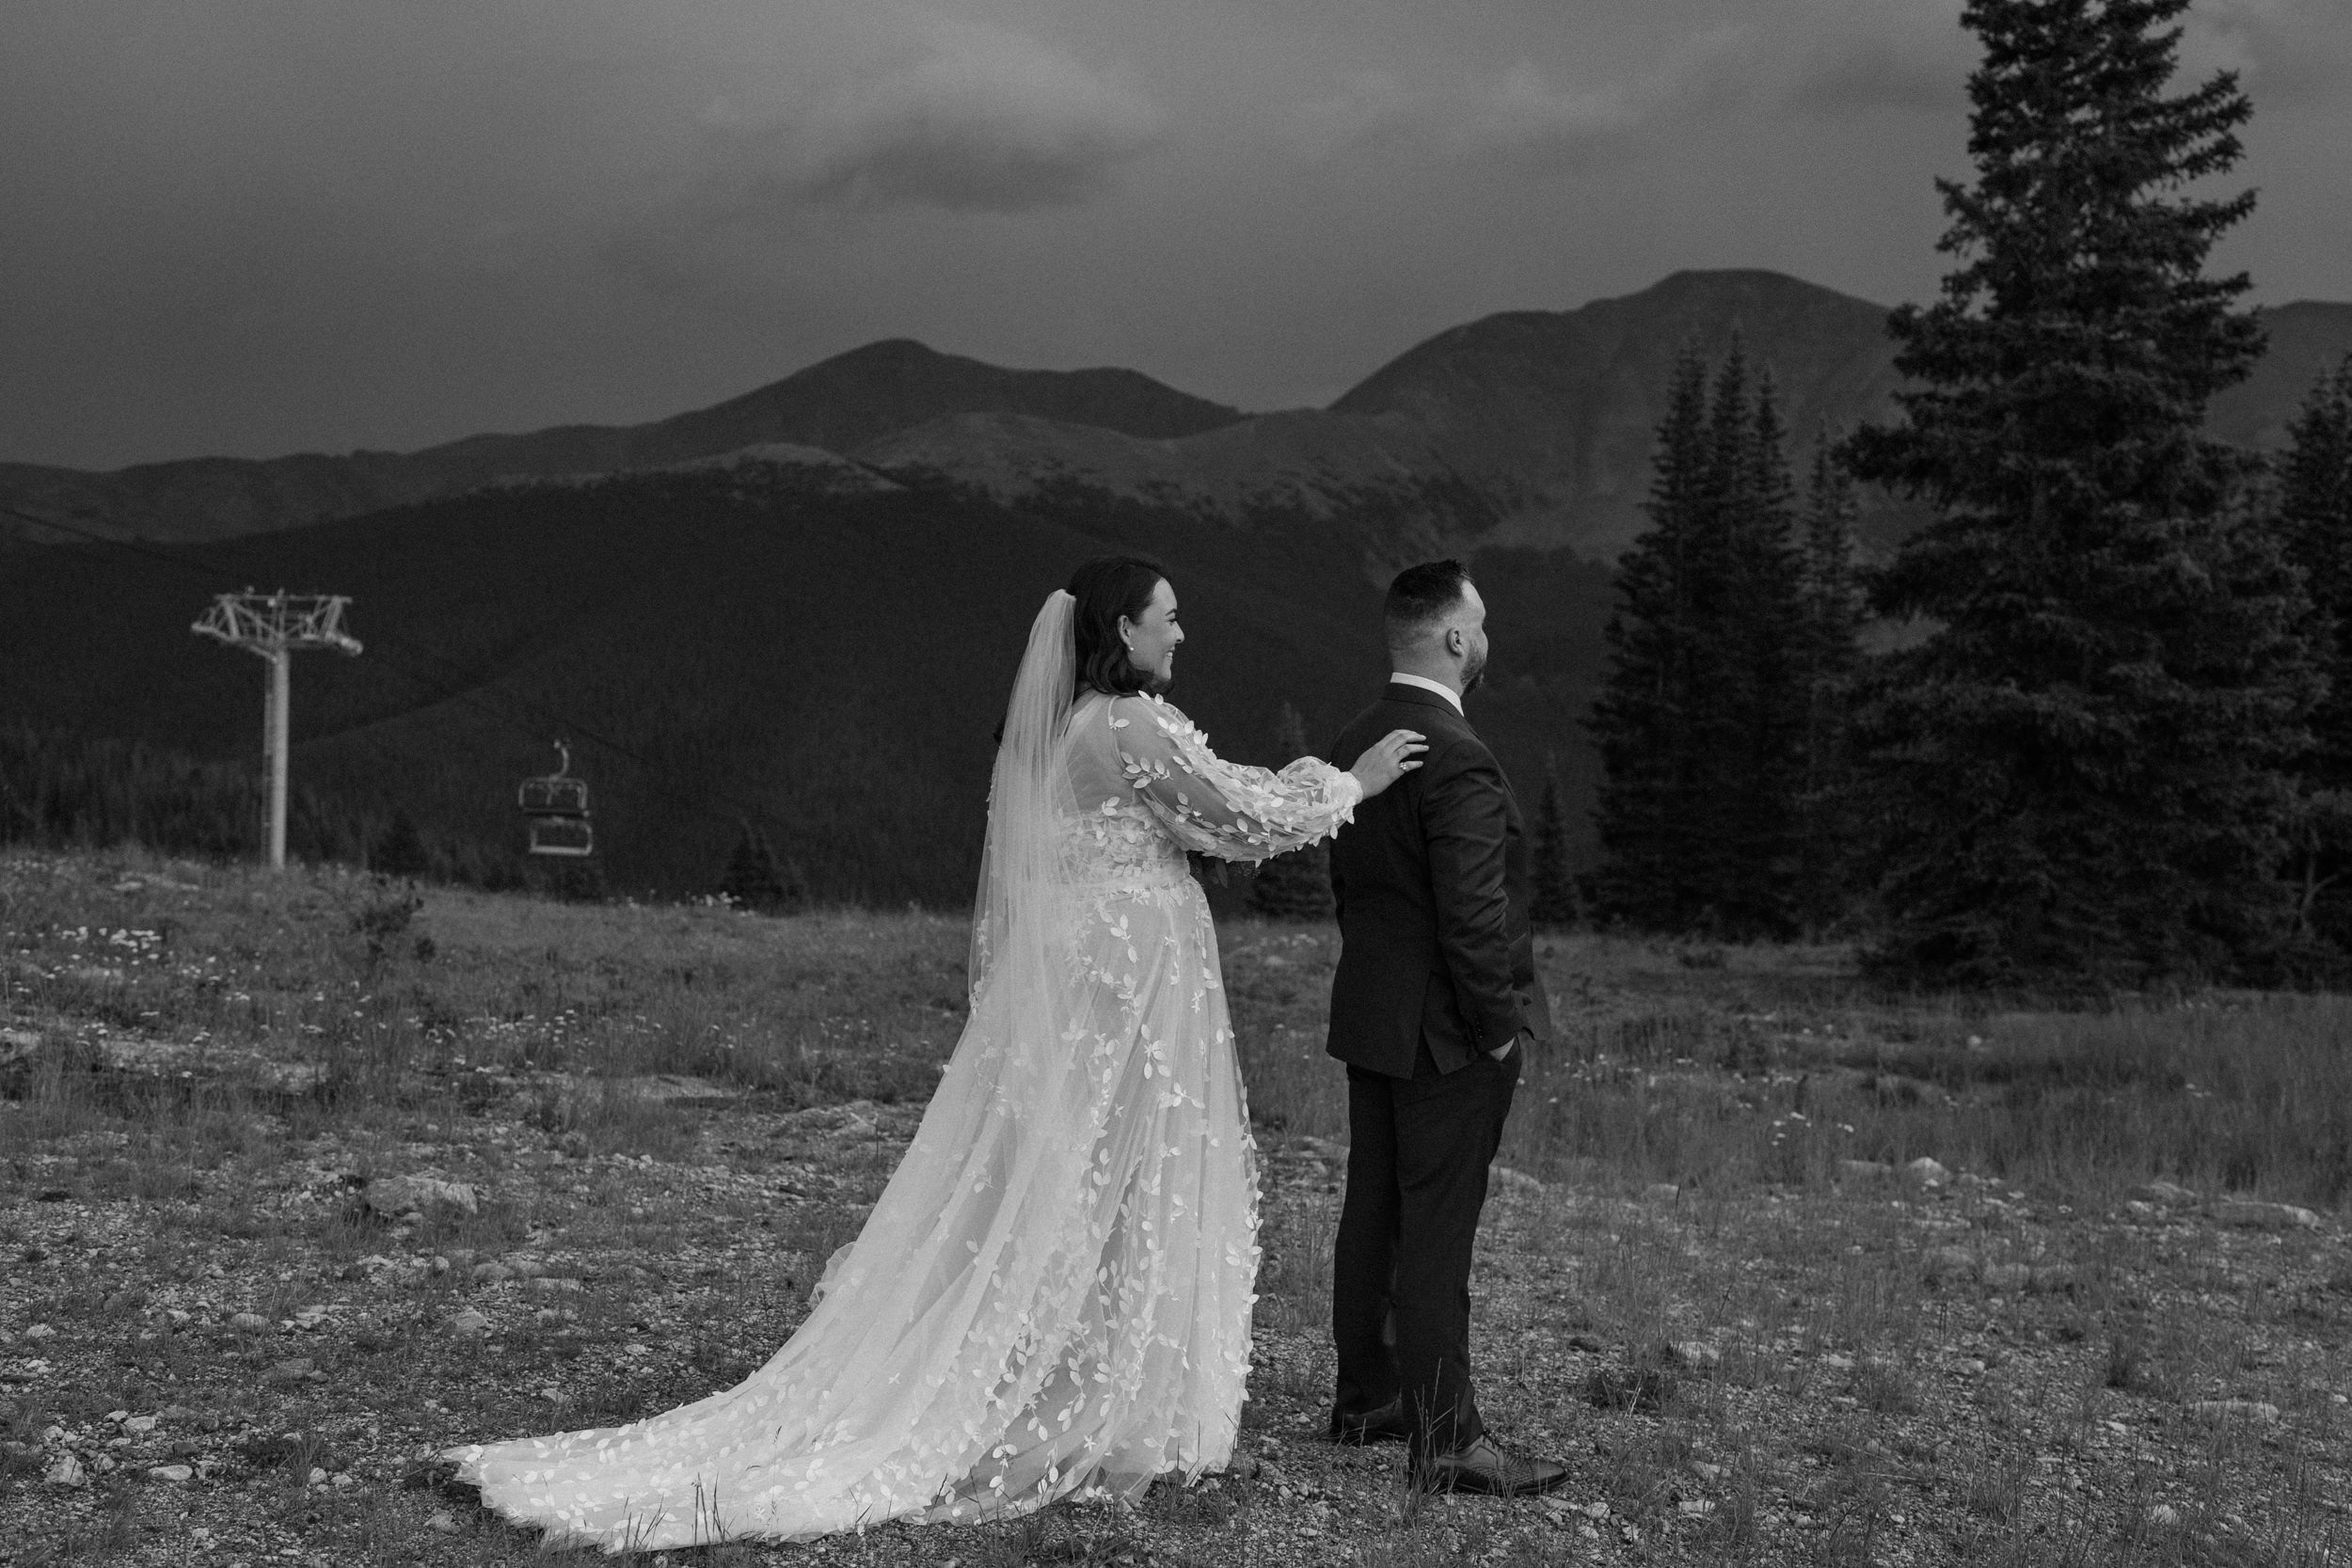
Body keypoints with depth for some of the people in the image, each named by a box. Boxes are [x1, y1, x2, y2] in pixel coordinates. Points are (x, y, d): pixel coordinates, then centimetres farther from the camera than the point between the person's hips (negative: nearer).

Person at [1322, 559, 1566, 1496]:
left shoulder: (1352, 748, 7)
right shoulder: (1458, 761, -21)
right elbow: (1471, 916, -23)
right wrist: (1499, 1026, -13)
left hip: (1370, 1019, 9)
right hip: (1447, 1033, -9)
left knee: (1373, 1210, 16)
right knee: (1436, 1228, -5)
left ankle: (1364, 1396, 28)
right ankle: (1447, 1439, 1)